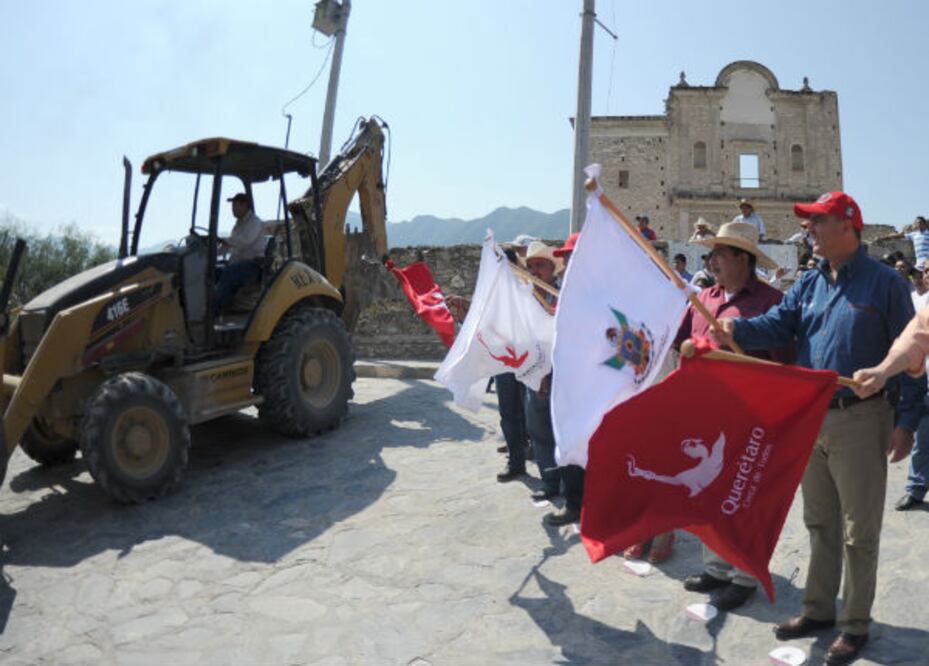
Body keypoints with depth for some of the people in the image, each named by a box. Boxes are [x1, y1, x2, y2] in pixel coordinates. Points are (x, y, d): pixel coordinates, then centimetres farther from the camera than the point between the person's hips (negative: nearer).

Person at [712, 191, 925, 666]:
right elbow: (776, 325, -4)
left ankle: (855, 625, 20)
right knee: (819, 523, 16)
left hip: (860, 419, -6)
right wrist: (736, 329, -25)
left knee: (858, 531, 5)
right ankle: (818, 609, 31)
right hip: (810, 417, 6)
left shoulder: (883, 282, -7)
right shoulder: (809, 284, 9)